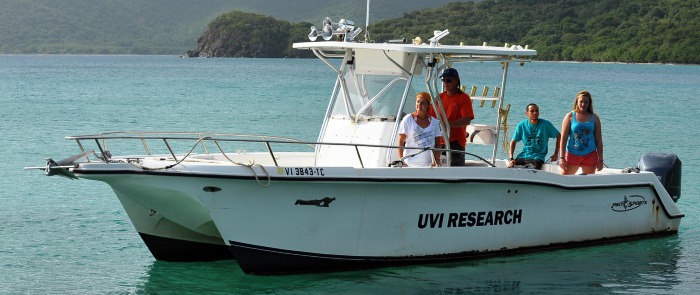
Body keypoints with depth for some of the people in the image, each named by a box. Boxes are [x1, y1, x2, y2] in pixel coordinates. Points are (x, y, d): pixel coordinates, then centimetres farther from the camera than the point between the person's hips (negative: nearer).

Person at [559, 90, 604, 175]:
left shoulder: (594, 118, 7)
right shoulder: (570, 116, 1)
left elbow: (599, 140, 7)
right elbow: (563, 138, -1)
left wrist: (600, 159, 3)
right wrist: (562, 157, -8)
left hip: (590, 155, 2)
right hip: (572, 154, -2)